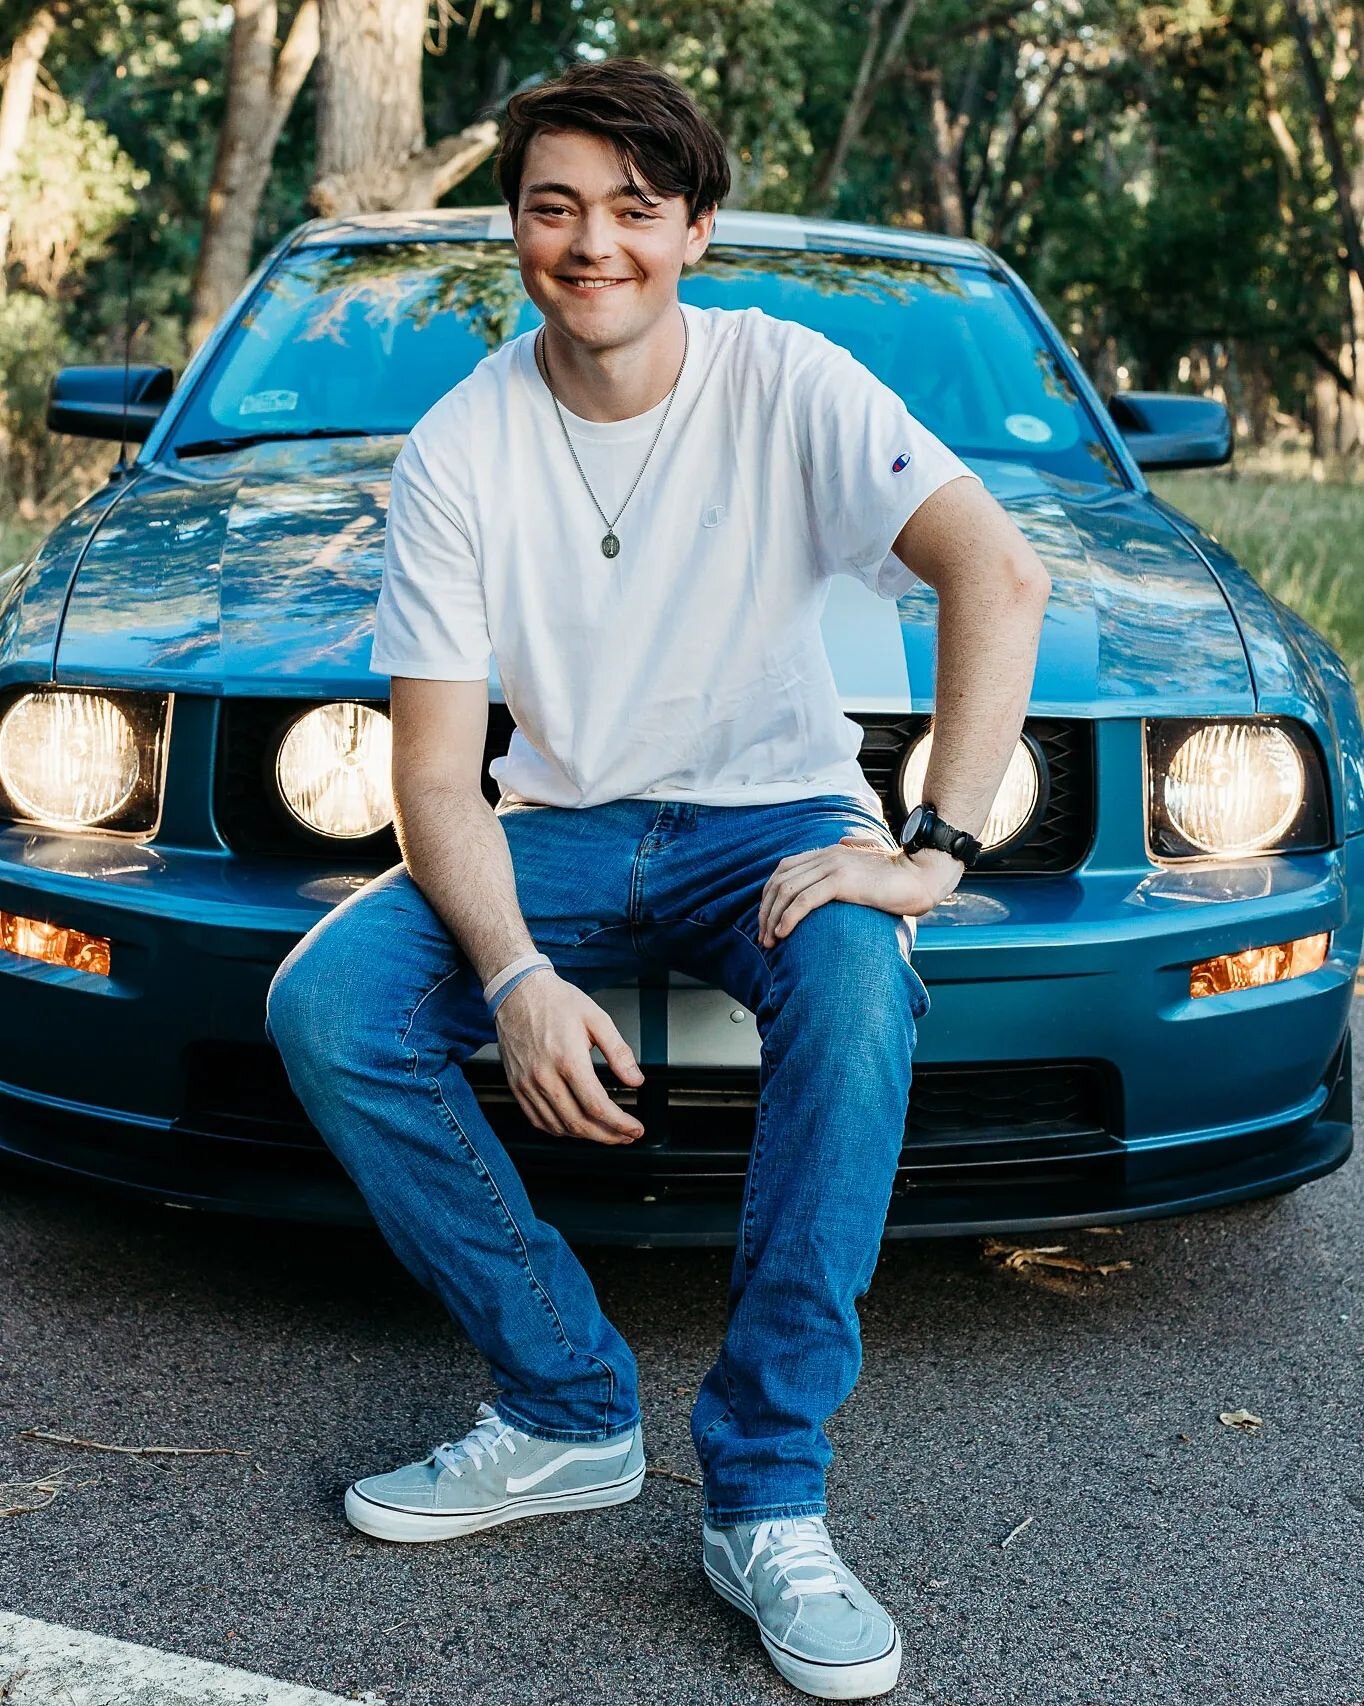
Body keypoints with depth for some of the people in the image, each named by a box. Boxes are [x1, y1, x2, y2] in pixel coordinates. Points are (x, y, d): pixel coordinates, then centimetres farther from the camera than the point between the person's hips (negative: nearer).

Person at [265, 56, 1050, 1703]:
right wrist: (517, 975, -28)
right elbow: (436, 768, -10)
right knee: (325, 1007, -23)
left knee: (858, 988, -36)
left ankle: (767, 1496, -23)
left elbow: (998, 574, -23)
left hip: (772, 817, -2)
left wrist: (937, 850, -34)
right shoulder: (460, 447, -6)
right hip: (562, 825, 2)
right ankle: (569, 1409, -8)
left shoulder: (785, 381, -10)